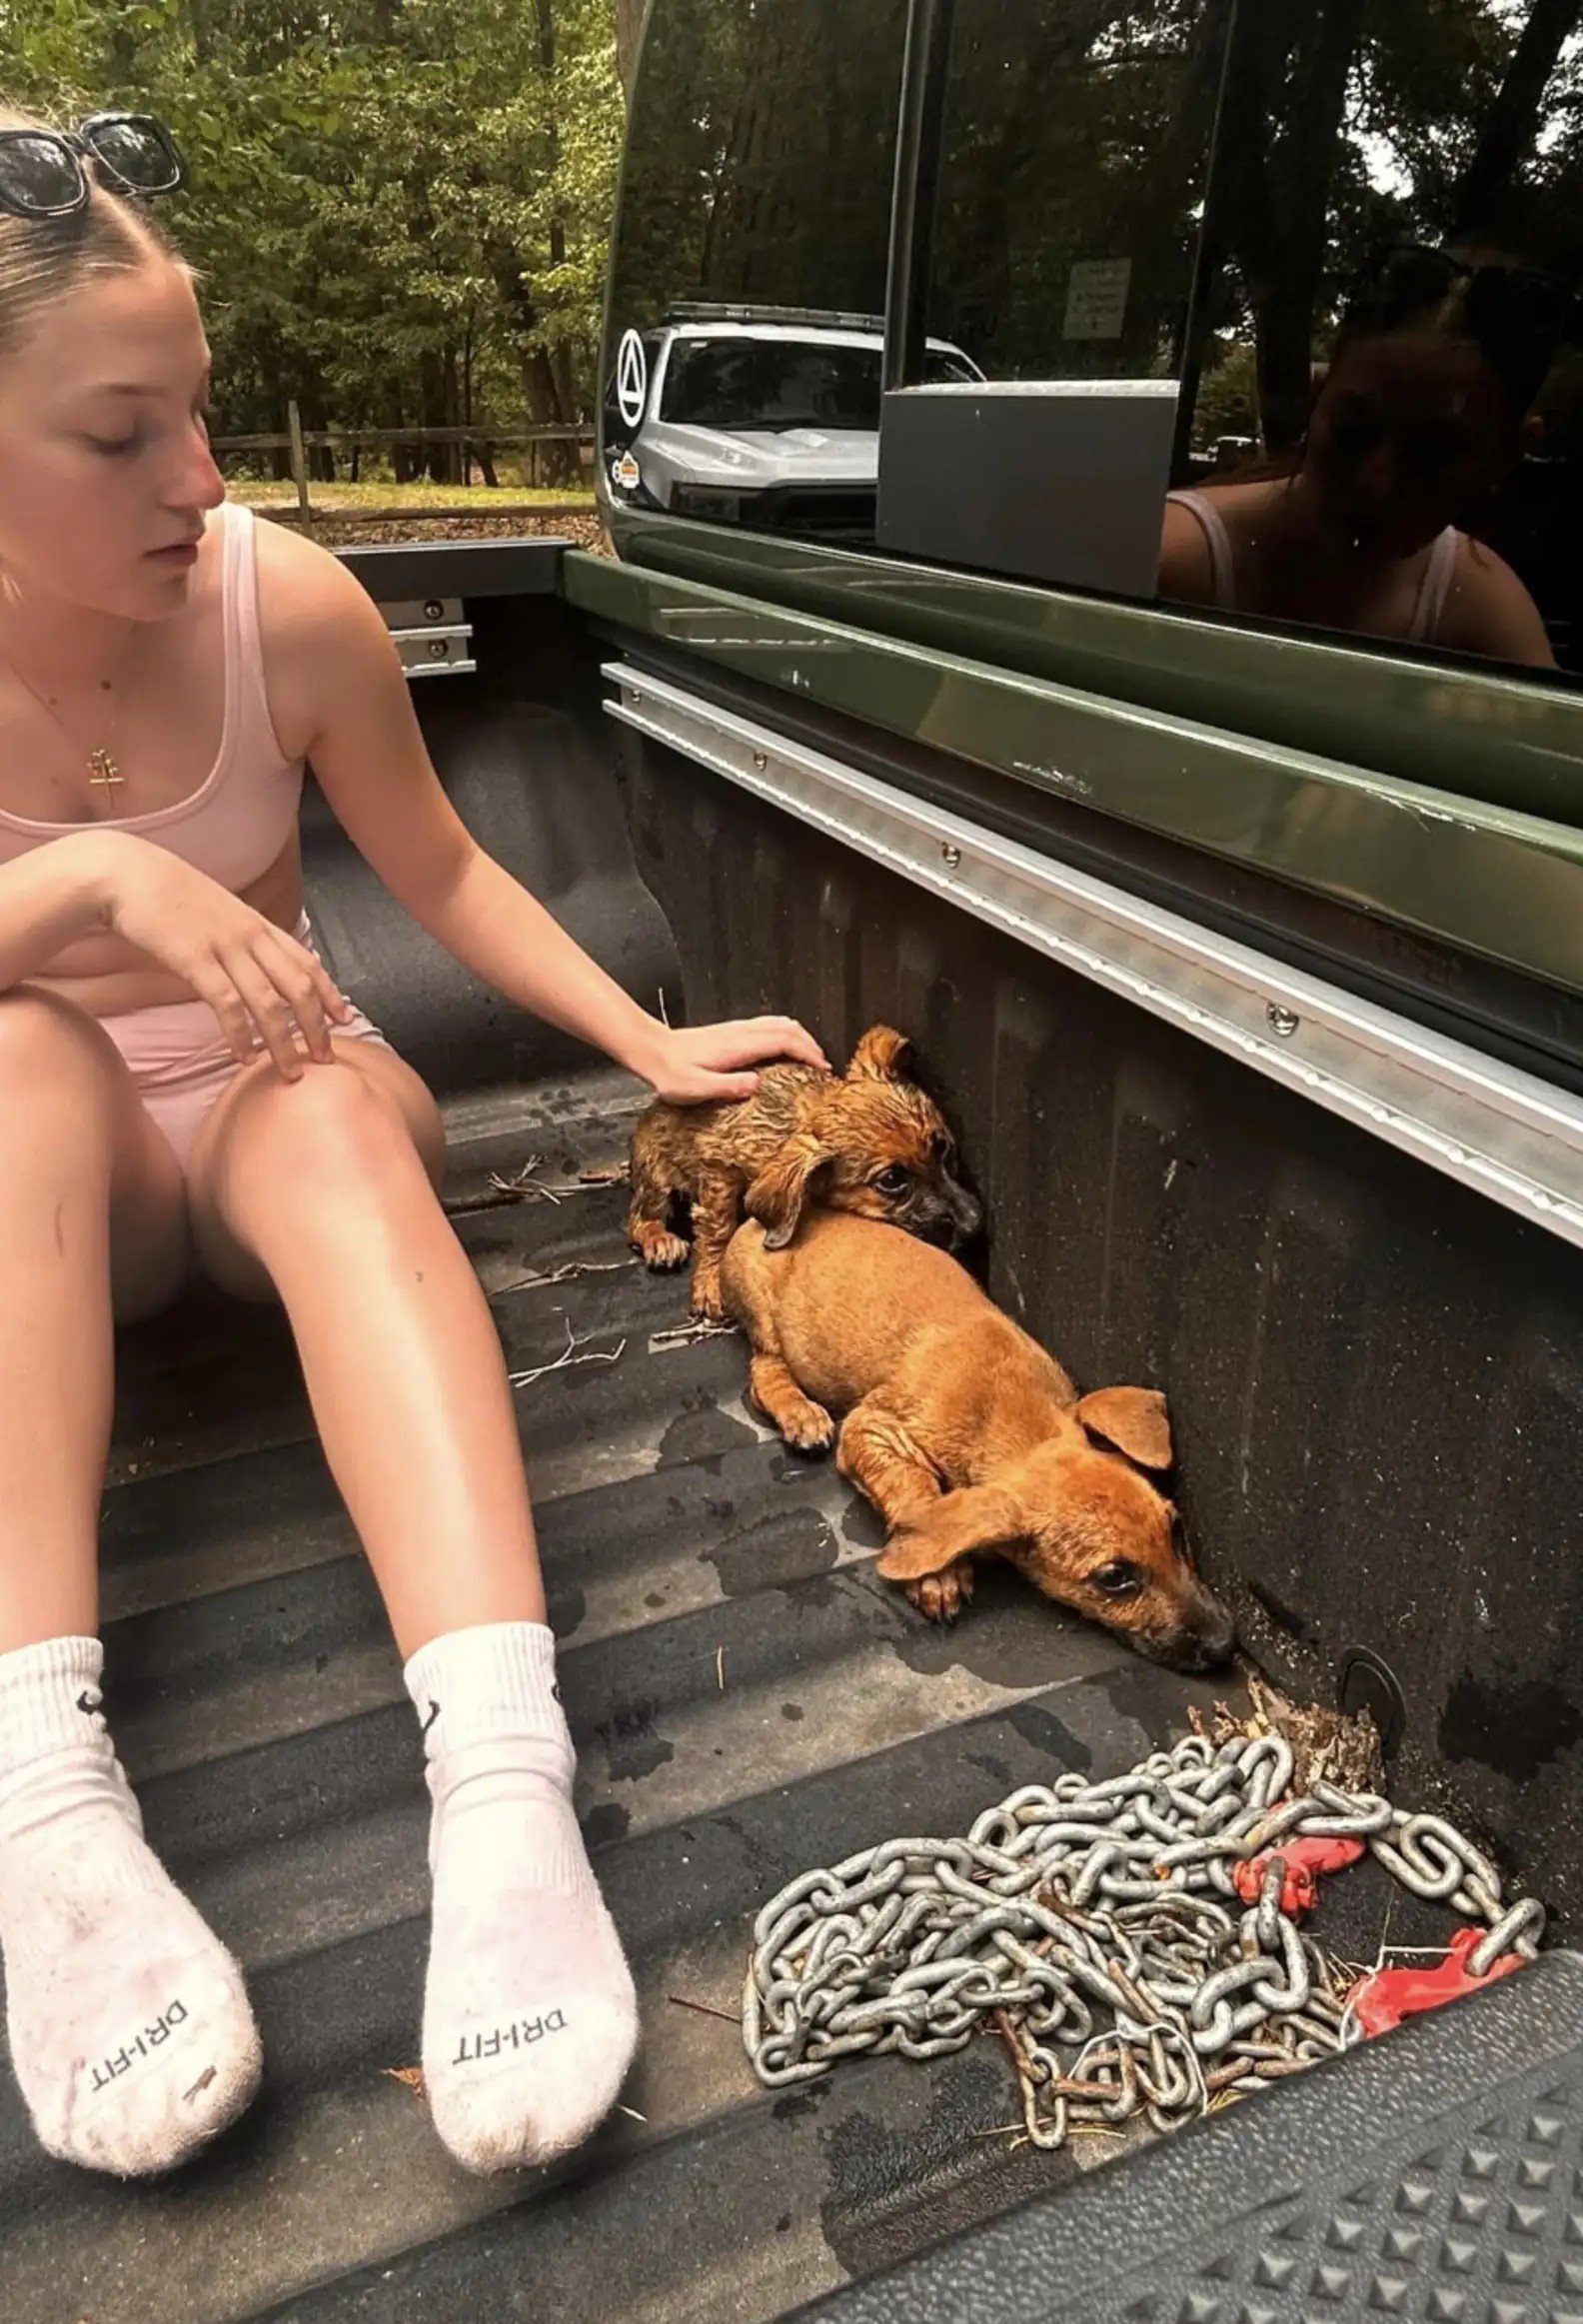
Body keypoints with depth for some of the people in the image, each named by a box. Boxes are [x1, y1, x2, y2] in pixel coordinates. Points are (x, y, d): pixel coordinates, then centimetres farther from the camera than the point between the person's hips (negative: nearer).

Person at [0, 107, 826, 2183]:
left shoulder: (288, 605, -9)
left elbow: (441, 872, 0)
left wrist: (648, 1044, -8)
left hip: (272, 1102, 0)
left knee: (341, 1115, -36)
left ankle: (506, 1778, -53)